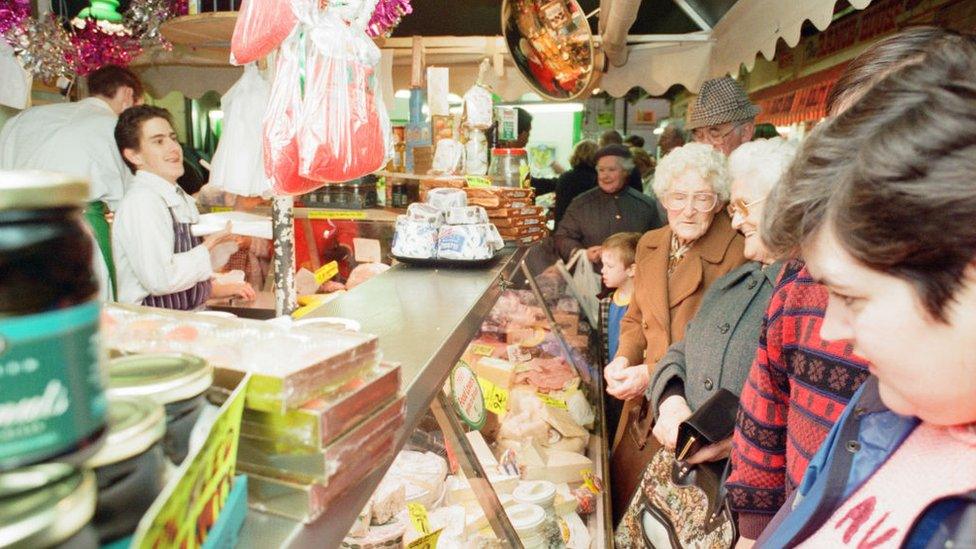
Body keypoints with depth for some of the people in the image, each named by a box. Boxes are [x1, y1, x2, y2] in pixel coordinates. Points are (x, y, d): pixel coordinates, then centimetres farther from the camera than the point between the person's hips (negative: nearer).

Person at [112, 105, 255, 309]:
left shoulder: (183, 200, 14)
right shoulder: (141, 201, -14)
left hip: (190, 318, 8)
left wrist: (216, 289, 7)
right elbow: (159, 279, -23)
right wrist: (209, 247, -11)